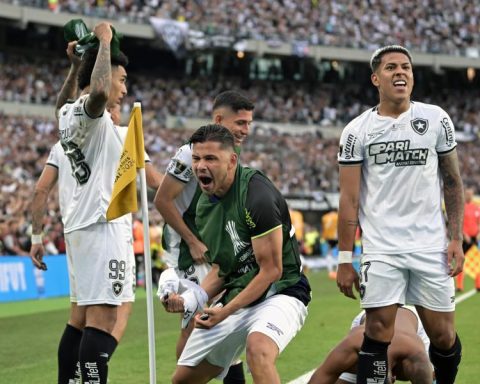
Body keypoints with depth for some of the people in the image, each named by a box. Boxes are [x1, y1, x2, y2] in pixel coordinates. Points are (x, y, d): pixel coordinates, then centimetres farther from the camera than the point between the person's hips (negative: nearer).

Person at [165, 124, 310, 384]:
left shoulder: (256, 195, -20)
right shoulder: (205, 205, 6)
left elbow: (271, 270, -19)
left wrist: (226, 311, -19)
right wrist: (192, 300, -2)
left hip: (279, 293, -8)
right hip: (235, 297, 8)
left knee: (258, 348, -40)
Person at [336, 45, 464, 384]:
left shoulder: (436, 119, 5)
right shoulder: (357, 130, 1)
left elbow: (453, 183, 10)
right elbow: (349, 200, 1)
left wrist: (456, 239, 1)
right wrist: (345, 259, -2)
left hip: (431, 247, 1)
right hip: (381, 250, -1)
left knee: (443, 336, 5)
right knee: (378, 335, -7)